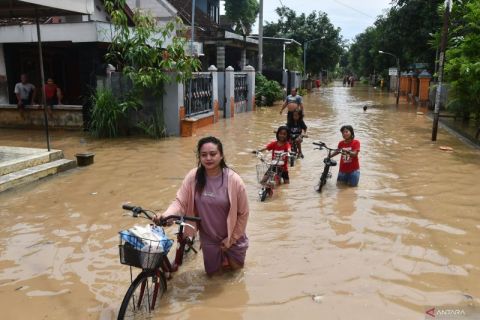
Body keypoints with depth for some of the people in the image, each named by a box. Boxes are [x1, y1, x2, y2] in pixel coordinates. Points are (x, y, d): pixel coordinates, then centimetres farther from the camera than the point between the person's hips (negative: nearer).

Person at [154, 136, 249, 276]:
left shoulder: (233, 180, -25)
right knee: (213, 272, 16)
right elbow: (180, 202, -17)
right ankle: (219, 254, 46)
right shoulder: (193, 177, -19)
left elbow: (243, 213, -15)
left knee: (235, 266, 19)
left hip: (232, 235, -1)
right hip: (208, 237, 2)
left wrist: (232, 238, -10)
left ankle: (227, 252, 49)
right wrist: (165, 215, -37)